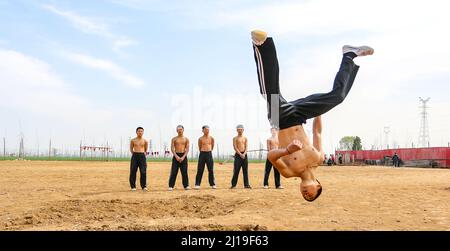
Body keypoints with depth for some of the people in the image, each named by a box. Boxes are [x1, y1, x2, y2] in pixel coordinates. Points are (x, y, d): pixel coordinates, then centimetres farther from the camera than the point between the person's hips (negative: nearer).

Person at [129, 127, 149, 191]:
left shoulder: (145, 141, 5)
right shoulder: (133, 140, 4)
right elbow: (131, 148, 16)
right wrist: (134, 154, 10)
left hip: (142, 156, 0)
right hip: (135, 156, 0)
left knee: (143, 172, -6)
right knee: (133, 172, 0)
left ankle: (144, 186, 2)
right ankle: (133, 186, 9)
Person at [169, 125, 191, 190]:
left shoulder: (186, 139, 7)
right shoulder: (174, 139, 5)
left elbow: (187, 149, 1)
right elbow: (172, 148, -3)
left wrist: (183, 157, -12)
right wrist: (176, 156, -15)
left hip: (183, 156, 1)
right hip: (176, 156, -1)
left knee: (184, 172, 1)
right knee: (174, 172, -3)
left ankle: (186, 185, 8)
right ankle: (171, 186, -1)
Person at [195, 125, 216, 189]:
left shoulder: (211, 138, 4)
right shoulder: (200, 139, -1)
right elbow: (199, 148, 10)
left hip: (209, 154, 1)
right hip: (202, 154, -1)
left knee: (211, 170, 3)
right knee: (200, 170, 0)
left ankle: (212, 184, 11)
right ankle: (197, 184, 4)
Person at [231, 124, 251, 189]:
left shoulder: (245, 138, 12)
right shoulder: (235, 138, 3)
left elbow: (246, 147, 4)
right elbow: (235, 147, -7)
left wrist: (244, 154, -14)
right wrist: (240, 154, -18)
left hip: (244, 155, 3)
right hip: (238, 155, -3)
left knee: (245, 170, 3)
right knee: (236, 170, -4)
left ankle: (246, 184, 6)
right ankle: (233, 184, 2)